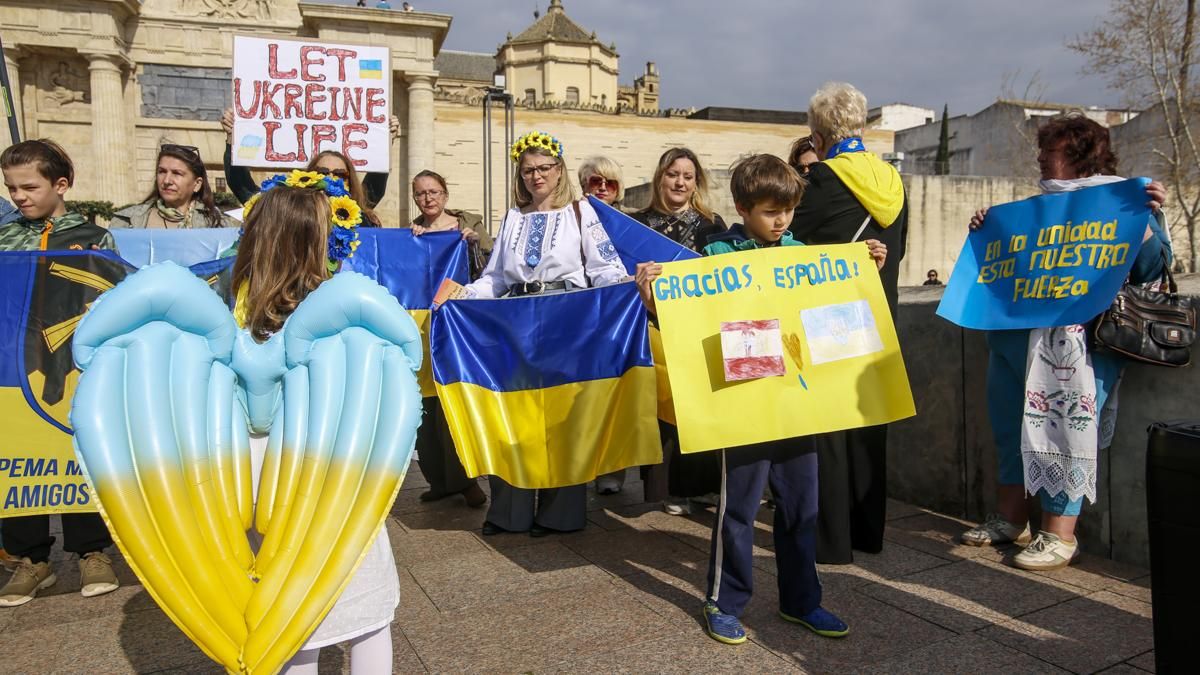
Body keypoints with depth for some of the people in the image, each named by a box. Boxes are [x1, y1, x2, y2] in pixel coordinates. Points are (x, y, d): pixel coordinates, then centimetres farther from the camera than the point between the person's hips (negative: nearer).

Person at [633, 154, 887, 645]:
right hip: (743, 399, -5)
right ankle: (724, 602, 21)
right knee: (738, 506, 4)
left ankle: (800, 599, 30)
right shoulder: (719, 253, -6)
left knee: (800, 503, 14)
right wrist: (652, 298, -25)